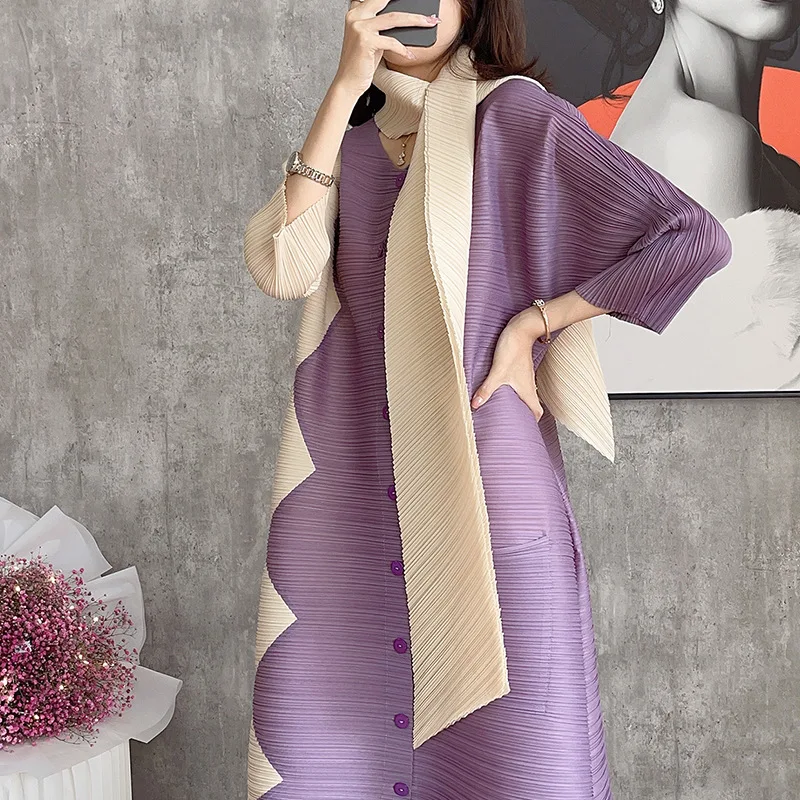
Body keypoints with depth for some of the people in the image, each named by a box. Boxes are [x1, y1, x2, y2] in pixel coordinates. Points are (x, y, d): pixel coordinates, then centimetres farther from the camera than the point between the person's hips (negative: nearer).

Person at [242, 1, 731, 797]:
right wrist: (344, 88, -7)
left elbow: (696, 239, -9)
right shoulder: (350, 140, 13)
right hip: (351, 505, 5)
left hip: (484, 489, -4)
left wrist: (533, 321, -9)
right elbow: (283, 268, -6)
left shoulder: (514, 114, -2)